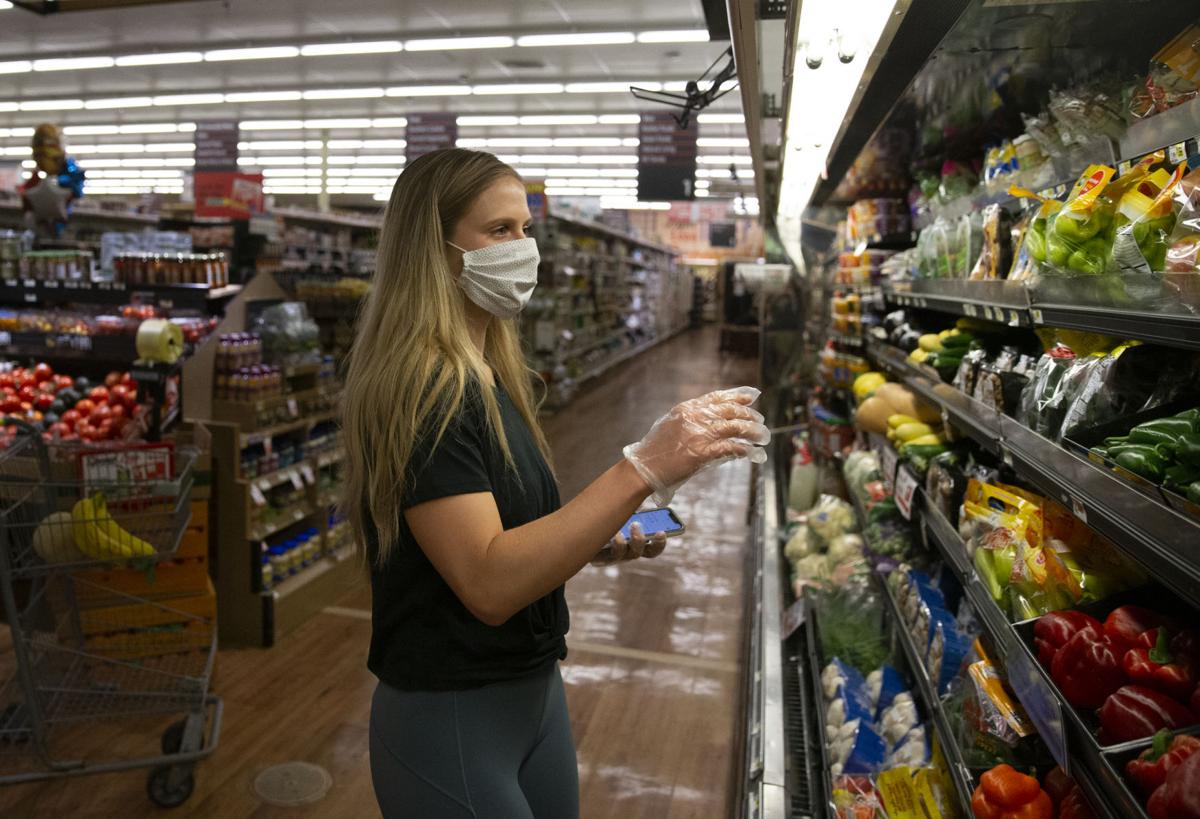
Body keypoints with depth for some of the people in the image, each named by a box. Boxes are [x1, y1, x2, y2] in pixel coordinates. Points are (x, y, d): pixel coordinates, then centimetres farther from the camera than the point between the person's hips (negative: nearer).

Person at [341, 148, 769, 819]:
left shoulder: (492, 376, 5)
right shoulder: (421, 388, -22)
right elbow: (488, 584, -30)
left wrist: (603, 542, -4)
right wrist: (642, 470, -33)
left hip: (536, 687, 8)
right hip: (451, 718, -8)